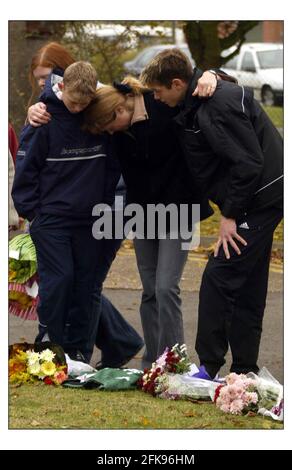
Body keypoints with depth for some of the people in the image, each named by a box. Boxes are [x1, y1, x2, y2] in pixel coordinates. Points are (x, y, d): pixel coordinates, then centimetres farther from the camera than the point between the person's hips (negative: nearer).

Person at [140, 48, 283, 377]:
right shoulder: (196, 107, 9)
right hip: (261, 200, 10)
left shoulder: (219, 105, -21)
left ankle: (209, 366, -5)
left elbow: (248, 163, -22)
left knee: (219, 278, -9)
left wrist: (230, 214, -17)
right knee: (248, 287, 13)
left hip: (259, 198, -10)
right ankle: (244, 371, 18)